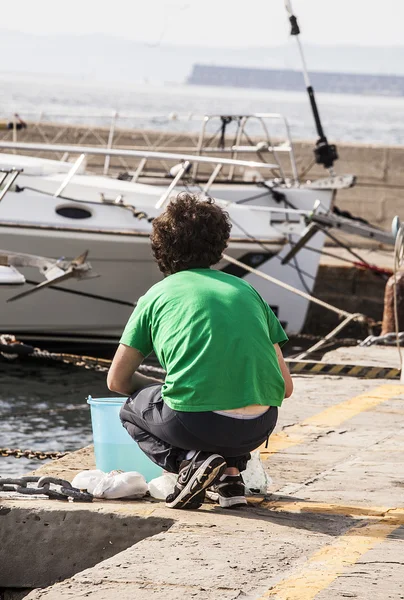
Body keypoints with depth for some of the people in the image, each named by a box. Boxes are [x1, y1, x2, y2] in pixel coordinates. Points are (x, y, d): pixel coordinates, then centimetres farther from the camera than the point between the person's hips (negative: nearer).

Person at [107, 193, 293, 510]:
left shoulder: (157, 296, 13)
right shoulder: (246, 290, 20)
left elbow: (117, 381, 18)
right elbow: (285, 386, 18)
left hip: (196, 422, -3)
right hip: (258, 428, 4)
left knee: (133, 409, 28)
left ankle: (188, 459, 0)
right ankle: (231, 470, 13)